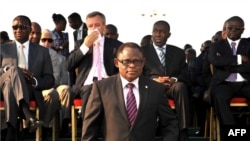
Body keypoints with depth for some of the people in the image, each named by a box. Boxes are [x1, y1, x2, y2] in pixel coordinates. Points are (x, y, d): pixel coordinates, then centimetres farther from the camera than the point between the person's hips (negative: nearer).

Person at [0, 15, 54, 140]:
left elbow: (50, 80, 12)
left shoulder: (42, 51, 17)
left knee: (11, 88, -36)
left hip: (30, 90, 0)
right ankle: (27, 114, -51)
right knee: (14, 70, -33)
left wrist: (34, 81, -9)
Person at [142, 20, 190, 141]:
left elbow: (185, 74, 10)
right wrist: (155, 80, -15)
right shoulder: (143, 51, 15)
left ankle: (182, 131, -38)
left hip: (173, 86, 2)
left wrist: (174, 79, -14)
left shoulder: (178, 52, 20)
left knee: (181, 86, -35)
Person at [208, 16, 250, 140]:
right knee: (219, 97, -36)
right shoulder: (217, 45, 17)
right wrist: (238, 59, -7)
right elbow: (214, 60, -6)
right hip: (224, 83, 0)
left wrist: (227, 65, -3)